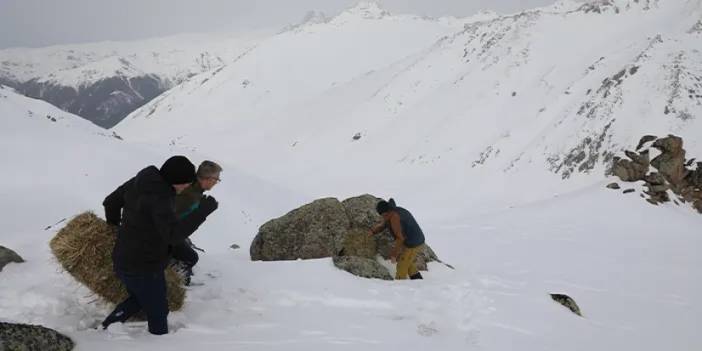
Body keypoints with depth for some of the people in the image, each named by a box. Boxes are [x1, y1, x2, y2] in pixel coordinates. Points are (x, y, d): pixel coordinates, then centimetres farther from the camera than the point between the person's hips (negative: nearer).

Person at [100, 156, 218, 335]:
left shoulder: (139, 182, -2)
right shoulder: (159, 197, -29)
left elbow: (110, 202, 11)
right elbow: (174, 234, -38)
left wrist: (114, 226, 29)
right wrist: (203, 210, -32)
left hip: (125, 261, 8)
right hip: (144, 268, -8)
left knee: (137, 300, 32)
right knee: (158, 313, 15)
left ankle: (107, 328, 26)